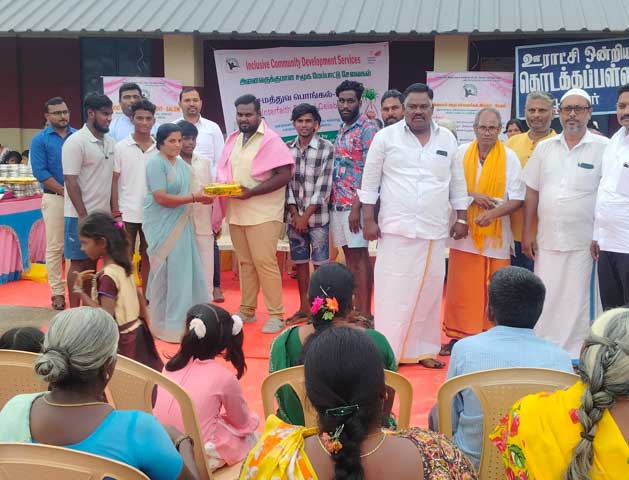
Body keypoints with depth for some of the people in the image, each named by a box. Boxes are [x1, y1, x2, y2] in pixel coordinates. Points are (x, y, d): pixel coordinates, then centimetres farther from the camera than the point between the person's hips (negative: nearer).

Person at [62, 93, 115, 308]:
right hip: (81, 215, -6)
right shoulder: (75, 142, -12)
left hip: (103, 214, 6)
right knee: (79, 264, 1)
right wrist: (83, 215, -17)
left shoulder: (110, 143, 9)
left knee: (92, 263, 12)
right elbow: (71, 181, -15)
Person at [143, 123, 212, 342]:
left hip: (180, 225, 8)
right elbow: (161, 198, -20)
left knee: (185, 272, 8)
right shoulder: (156, 164, -12)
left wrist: (202, 196, 0)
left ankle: (183, 320, 18)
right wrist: (193, 197, -20)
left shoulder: (182, 164, 13)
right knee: (166, 275, -2)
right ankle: (167, 326, 7)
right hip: (162, 228, -8)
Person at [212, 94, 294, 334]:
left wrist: (251, 192, -19)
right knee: (245, 262, 12)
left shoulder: (271, 140, -8)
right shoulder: (232, 139, 14)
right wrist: (220, 186, -1)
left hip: (262, 212, -6)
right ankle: (247, 310, 21)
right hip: (235, 212, 6)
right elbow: (224, 172, 21)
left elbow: (284, 175, -15)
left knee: (264, 262, -7)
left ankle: (276, 315, 1)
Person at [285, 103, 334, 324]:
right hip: (294, 217, 4)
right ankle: (304, 307, 20)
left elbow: (323, 188, -11)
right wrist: (295, 215, -6)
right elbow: (286, 183, 4)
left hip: (317, 216, -4)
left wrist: (306, 217, -12)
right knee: (300, 262, 10)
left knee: (320, 263, 1)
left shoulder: (327, 149, -7)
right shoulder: (287, 149, 5)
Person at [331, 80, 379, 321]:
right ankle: (354, 307, 18)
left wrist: (357, 207, -19)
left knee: (360, 256, -4)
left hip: (354, 205, -8)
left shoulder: (367, 129, -10)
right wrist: (332, 198, 11)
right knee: (349, 256, 11)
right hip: (338, 204, 8)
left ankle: (365, 313, 2)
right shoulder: (342, 130, 15)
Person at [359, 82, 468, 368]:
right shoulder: (386, 137, -1)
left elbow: (457, 183, 13)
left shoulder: (447, 139, 8)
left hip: (434, 230, 3)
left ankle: (423, 349, 20)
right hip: (396, 228, -3)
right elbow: (370, 181, 0)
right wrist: (369, 220, -4)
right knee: (393, 291, -2)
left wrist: (461, 218, 10)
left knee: (429, 290, 8)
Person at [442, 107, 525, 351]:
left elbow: (517, 199, -4)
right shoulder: (461, 153, 4)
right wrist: (472, 196, -11)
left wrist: (493, 213, -20)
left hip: (496, 233, -1)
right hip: (465, 230, 2)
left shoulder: (510, 158, -1)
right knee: (461, 288, 4)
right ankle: (458, 335, 13)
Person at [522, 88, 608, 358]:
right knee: (545, 299, 10)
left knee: (578, 301, 3)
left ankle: (575, 356, 13)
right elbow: (532, 192, 10)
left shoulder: (604, 148, -4)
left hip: (583, 243, -3)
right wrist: (526, 233, 7)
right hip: (547, 240, 4)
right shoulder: (544, 148, 8)